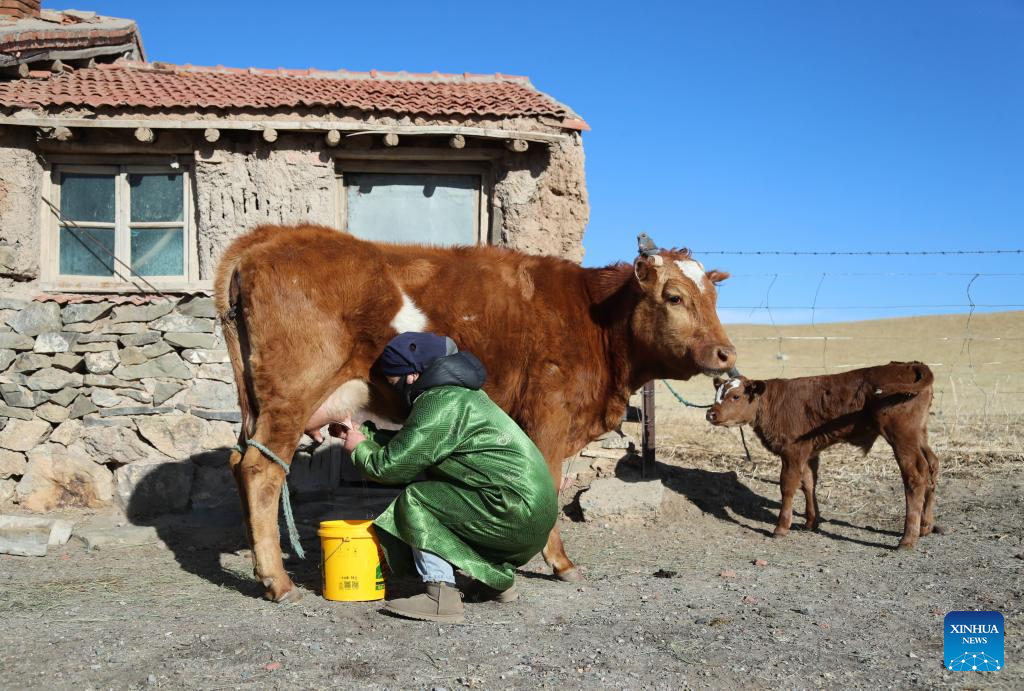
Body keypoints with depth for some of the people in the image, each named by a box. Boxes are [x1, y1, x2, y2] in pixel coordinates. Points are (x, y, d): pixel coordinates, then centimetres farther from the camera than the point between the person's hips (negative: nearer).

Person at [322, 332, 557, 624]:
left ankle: (440, 595, -9)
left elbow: (391, 466, -10)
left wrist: (359, 449, 9)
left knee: (414, 499, -4)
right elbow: (408, 443, 25)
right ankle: (500, 576, 25)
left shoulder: (440, 405, -14)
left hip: (517, 512, -10)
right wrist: (362, 433, 25)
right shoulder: (457, 393, 17)